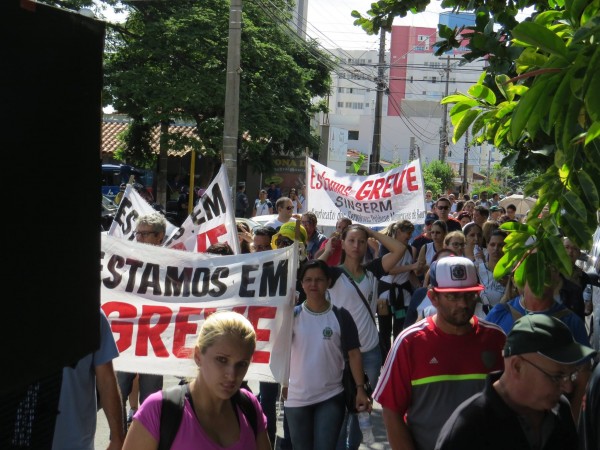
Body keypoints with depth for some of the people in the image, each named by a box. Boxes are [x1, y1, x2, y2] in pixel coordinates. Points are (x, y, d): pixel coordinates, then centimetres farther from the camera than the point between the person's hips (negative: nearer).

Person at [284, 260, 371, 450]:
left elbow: (353, 353, -4)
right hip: (296, 398, 2)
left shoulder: (340, 316, -5)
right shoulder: (293, 315, -3)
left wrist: (360, 389, -10)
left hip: (331, 398, -1)